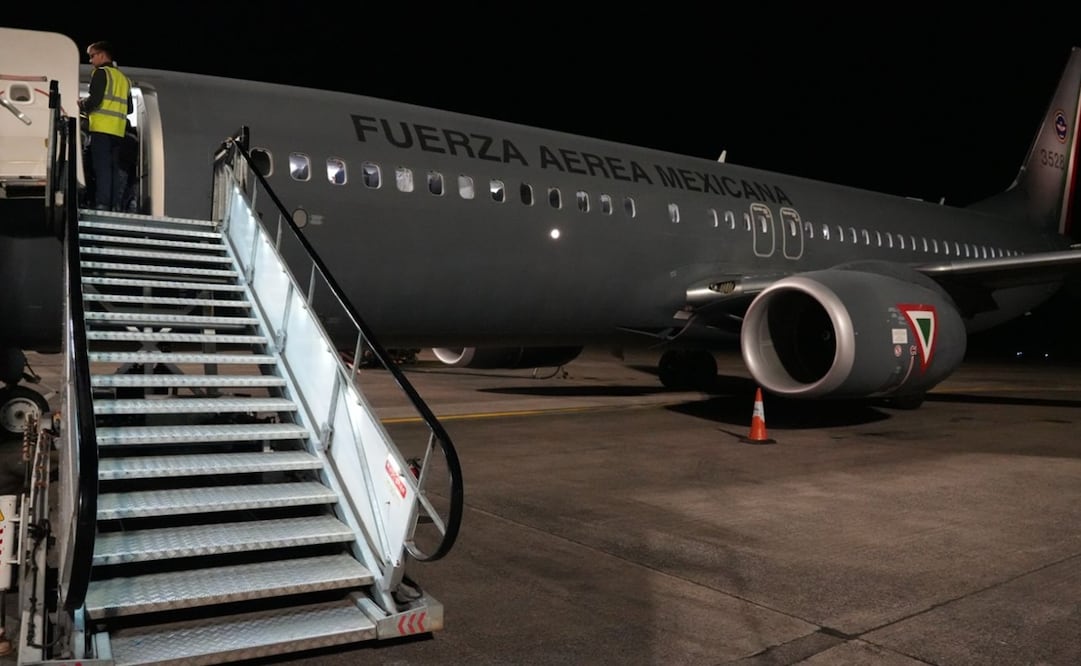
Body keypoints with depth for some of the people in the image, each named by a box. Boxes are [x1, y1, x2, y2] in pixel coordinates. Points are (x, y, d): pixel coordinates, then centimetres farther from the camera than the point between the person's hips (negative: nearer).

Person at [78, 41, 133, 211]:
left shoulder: (101, 72, -1)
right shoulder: (123, 78, 21)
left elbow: (95, 99, -12)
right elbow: (129, 108, 20)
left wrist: (81, 105, 6)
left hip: (102, 128, -7)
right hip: (118, 130, 7)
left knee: (102, 167, -9)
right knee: (114, 168, 6)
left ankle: (102, 204, -15)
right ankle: (115, 206, 1)